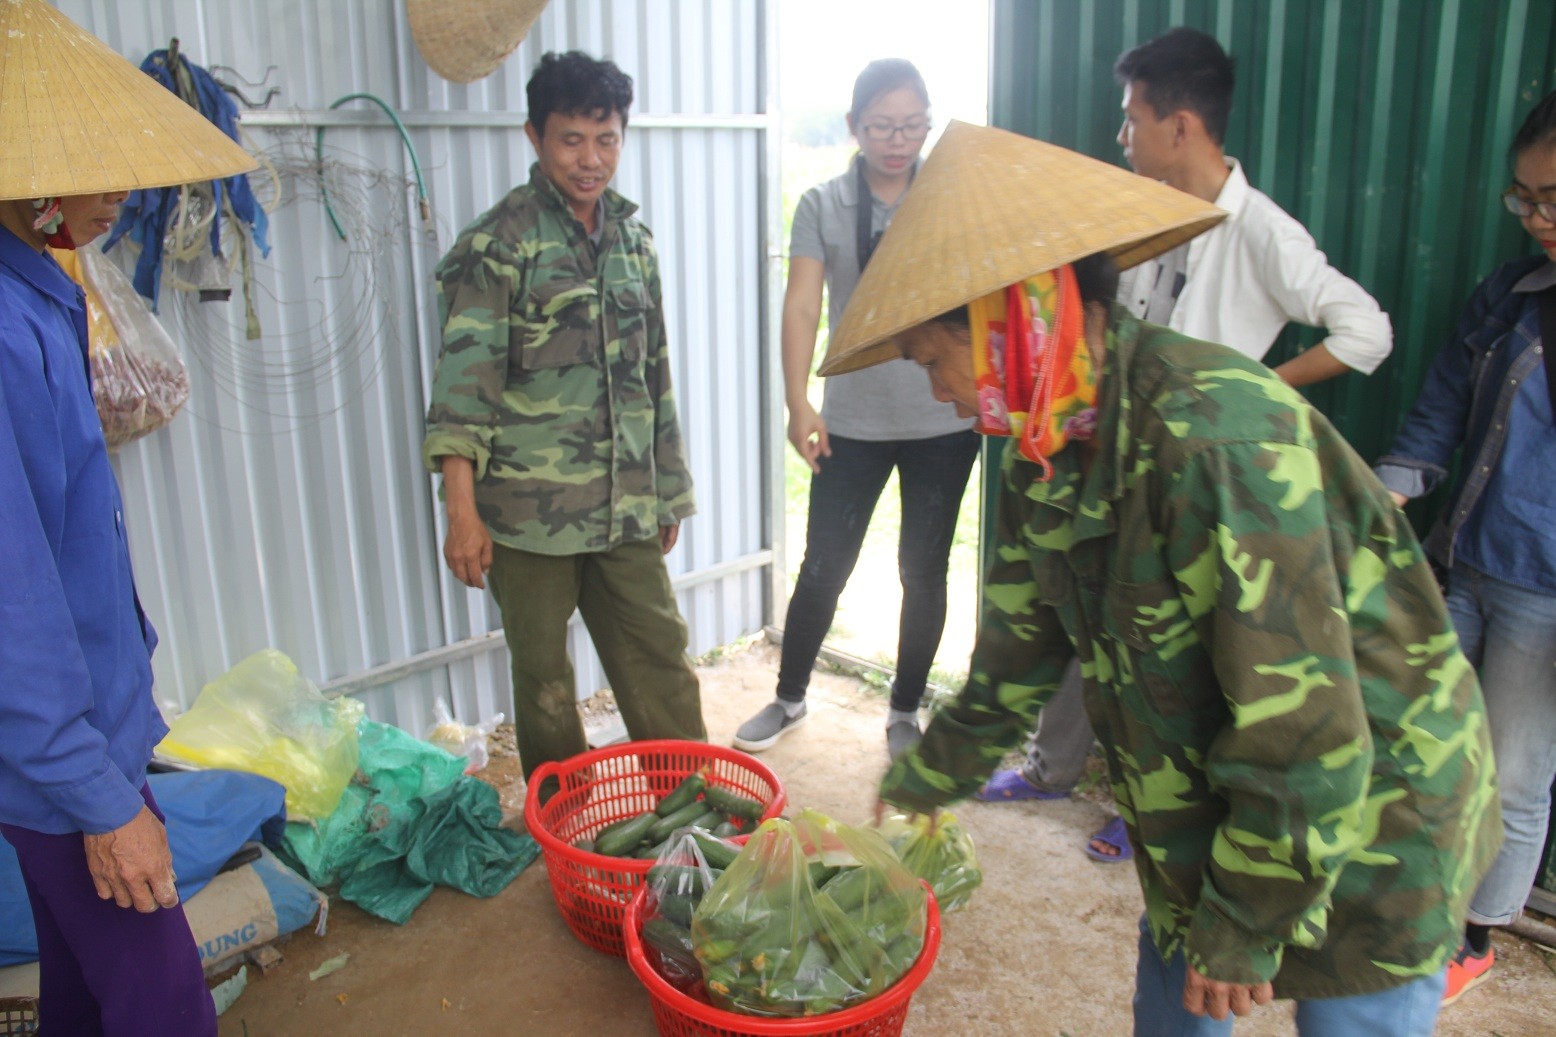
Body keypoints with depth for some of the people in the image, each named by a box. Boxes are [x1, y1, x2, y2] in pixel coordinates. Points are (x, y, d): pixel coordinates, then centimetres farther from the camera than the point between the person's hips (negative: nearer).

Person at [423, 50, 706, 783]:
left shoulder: (632, 241, 11)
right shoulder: (497, 244, -7)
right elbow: (464, 373, -14)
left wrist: (670, 491, 18)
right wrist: (462, 513, -20)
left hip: (626, 509, 5)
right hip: (530, 510, -5)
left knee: (662, 660, 8)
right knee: (543, 676, 8)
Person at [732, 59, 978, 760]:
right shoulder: (823, 207, 0)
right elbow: (802, 307, -11)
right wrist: (799, 402, -25)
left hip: (942, 421, 1)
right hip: (853, 421, 0)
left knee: (923, 571, 9)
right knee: (824, 566, 6)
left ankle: (905, 711, 28)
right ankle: (789, 698, 29)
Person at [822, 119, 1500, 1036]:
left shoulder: (1217, 433, -32)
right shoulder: (1050, 453, -4)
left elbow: (1302, 720, -30)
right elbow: (1019, 651, 9)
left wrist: (1242, 927, -20)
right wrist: (925, 782, 18)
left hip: (1366, 826, -7)